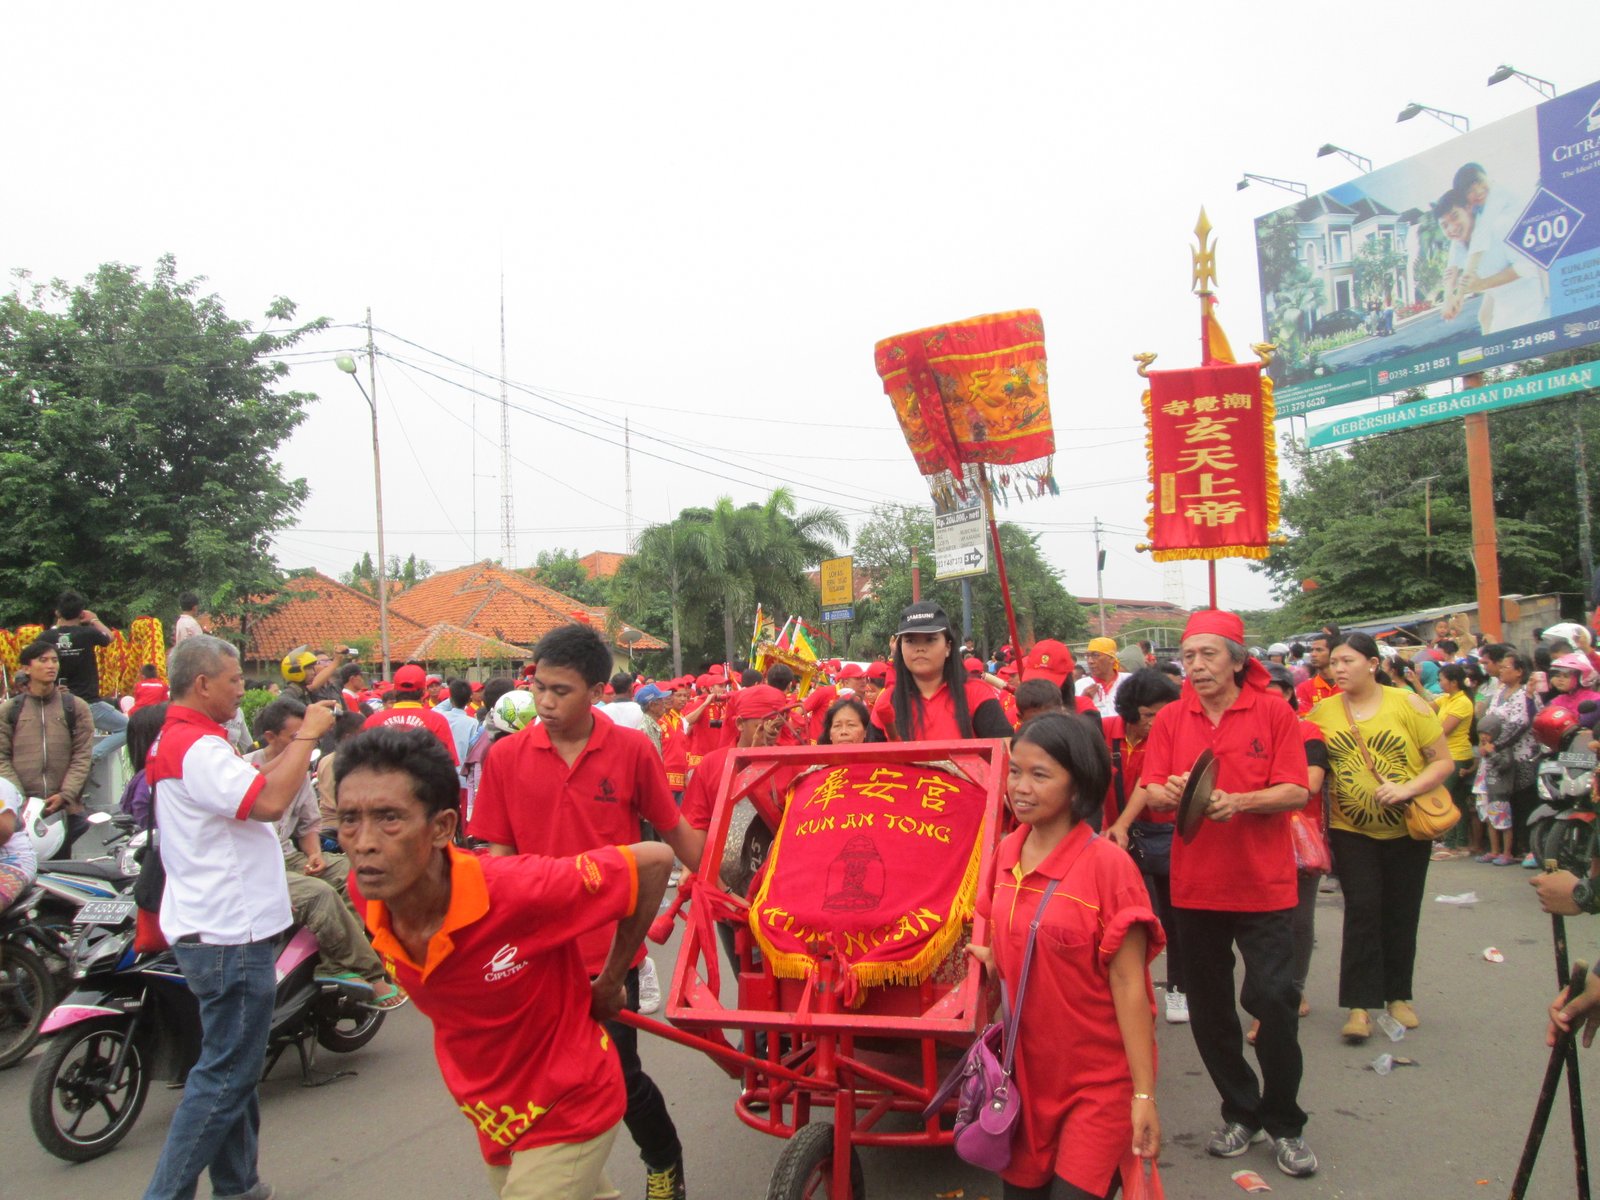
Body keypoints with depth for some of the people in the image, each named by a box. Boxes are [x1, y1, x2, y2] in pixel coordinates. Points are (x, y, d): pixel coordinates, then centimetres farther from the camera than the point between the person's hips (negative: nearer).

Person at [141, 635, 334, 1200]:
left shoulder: (177, 740, 14)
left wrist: (300, 742, 8)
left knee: (234, 1067, 21)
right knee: (224, 1075, -2)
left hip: (220, 933, 11)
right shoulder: (197, 747, -21)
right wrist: (308, 736, -21)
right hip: (229, 937, -11)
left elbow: (250, 785, 16)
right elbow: (270, 801, -32)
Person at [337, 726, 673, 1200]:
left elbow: (654, 861, -23)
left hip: (567, 1112, -5)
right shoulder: (368, 894, -18)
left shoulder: (519, 892, -35)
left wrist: (609, 984, -12)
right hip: (492, 1120, 6)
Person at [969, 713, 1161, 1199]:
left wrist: (1144, 1094, -14)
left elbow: (1128, 985, -15)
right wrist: (992, 957, -5)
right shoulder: (1007, 853, 0)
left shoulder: (1107, 864, -17)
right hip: (1030, 1068, 6)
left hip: (1101, 1079, -5)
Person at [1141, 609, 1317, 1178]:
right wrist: (1170, 792, -23)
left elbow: (1295, 791, -10)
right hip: (1195, 885, 3)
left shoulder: (1273, 713, -5)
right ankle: (1241, 1113, 30)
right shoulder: (1170, 719, 3)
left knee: (1275, 1001, -2)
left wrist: (1238, 801, -25)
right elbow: (1150, 791, -1)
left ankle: (1284, 1124, 19)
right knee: (1208, 1008, 12)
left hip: (1264, 883, -3)